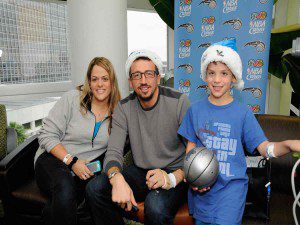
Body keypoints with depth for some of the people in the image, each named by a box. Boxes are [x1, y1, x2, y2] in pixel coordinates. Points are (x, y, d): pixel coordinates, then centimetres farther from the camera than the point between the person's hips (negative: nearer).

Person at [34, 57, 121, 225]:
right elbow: (47, 136, -6)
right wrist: (71, 161, -15)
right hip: (54, 159, -3)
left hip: (88, 166, 3)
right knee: (65, 189, -35)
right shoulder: (72, 99, -5)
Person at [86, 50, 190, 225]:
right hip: (141, 172, 4)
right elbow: (113, 152, -8)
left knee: (155, 205, -33)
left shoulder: (179, 102, -13)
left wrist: (172, 178, -30)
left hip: (175, 174, -3)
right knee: (94, 188, -16)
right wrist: (117, 178, -30)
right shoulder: (124, 108, -1)